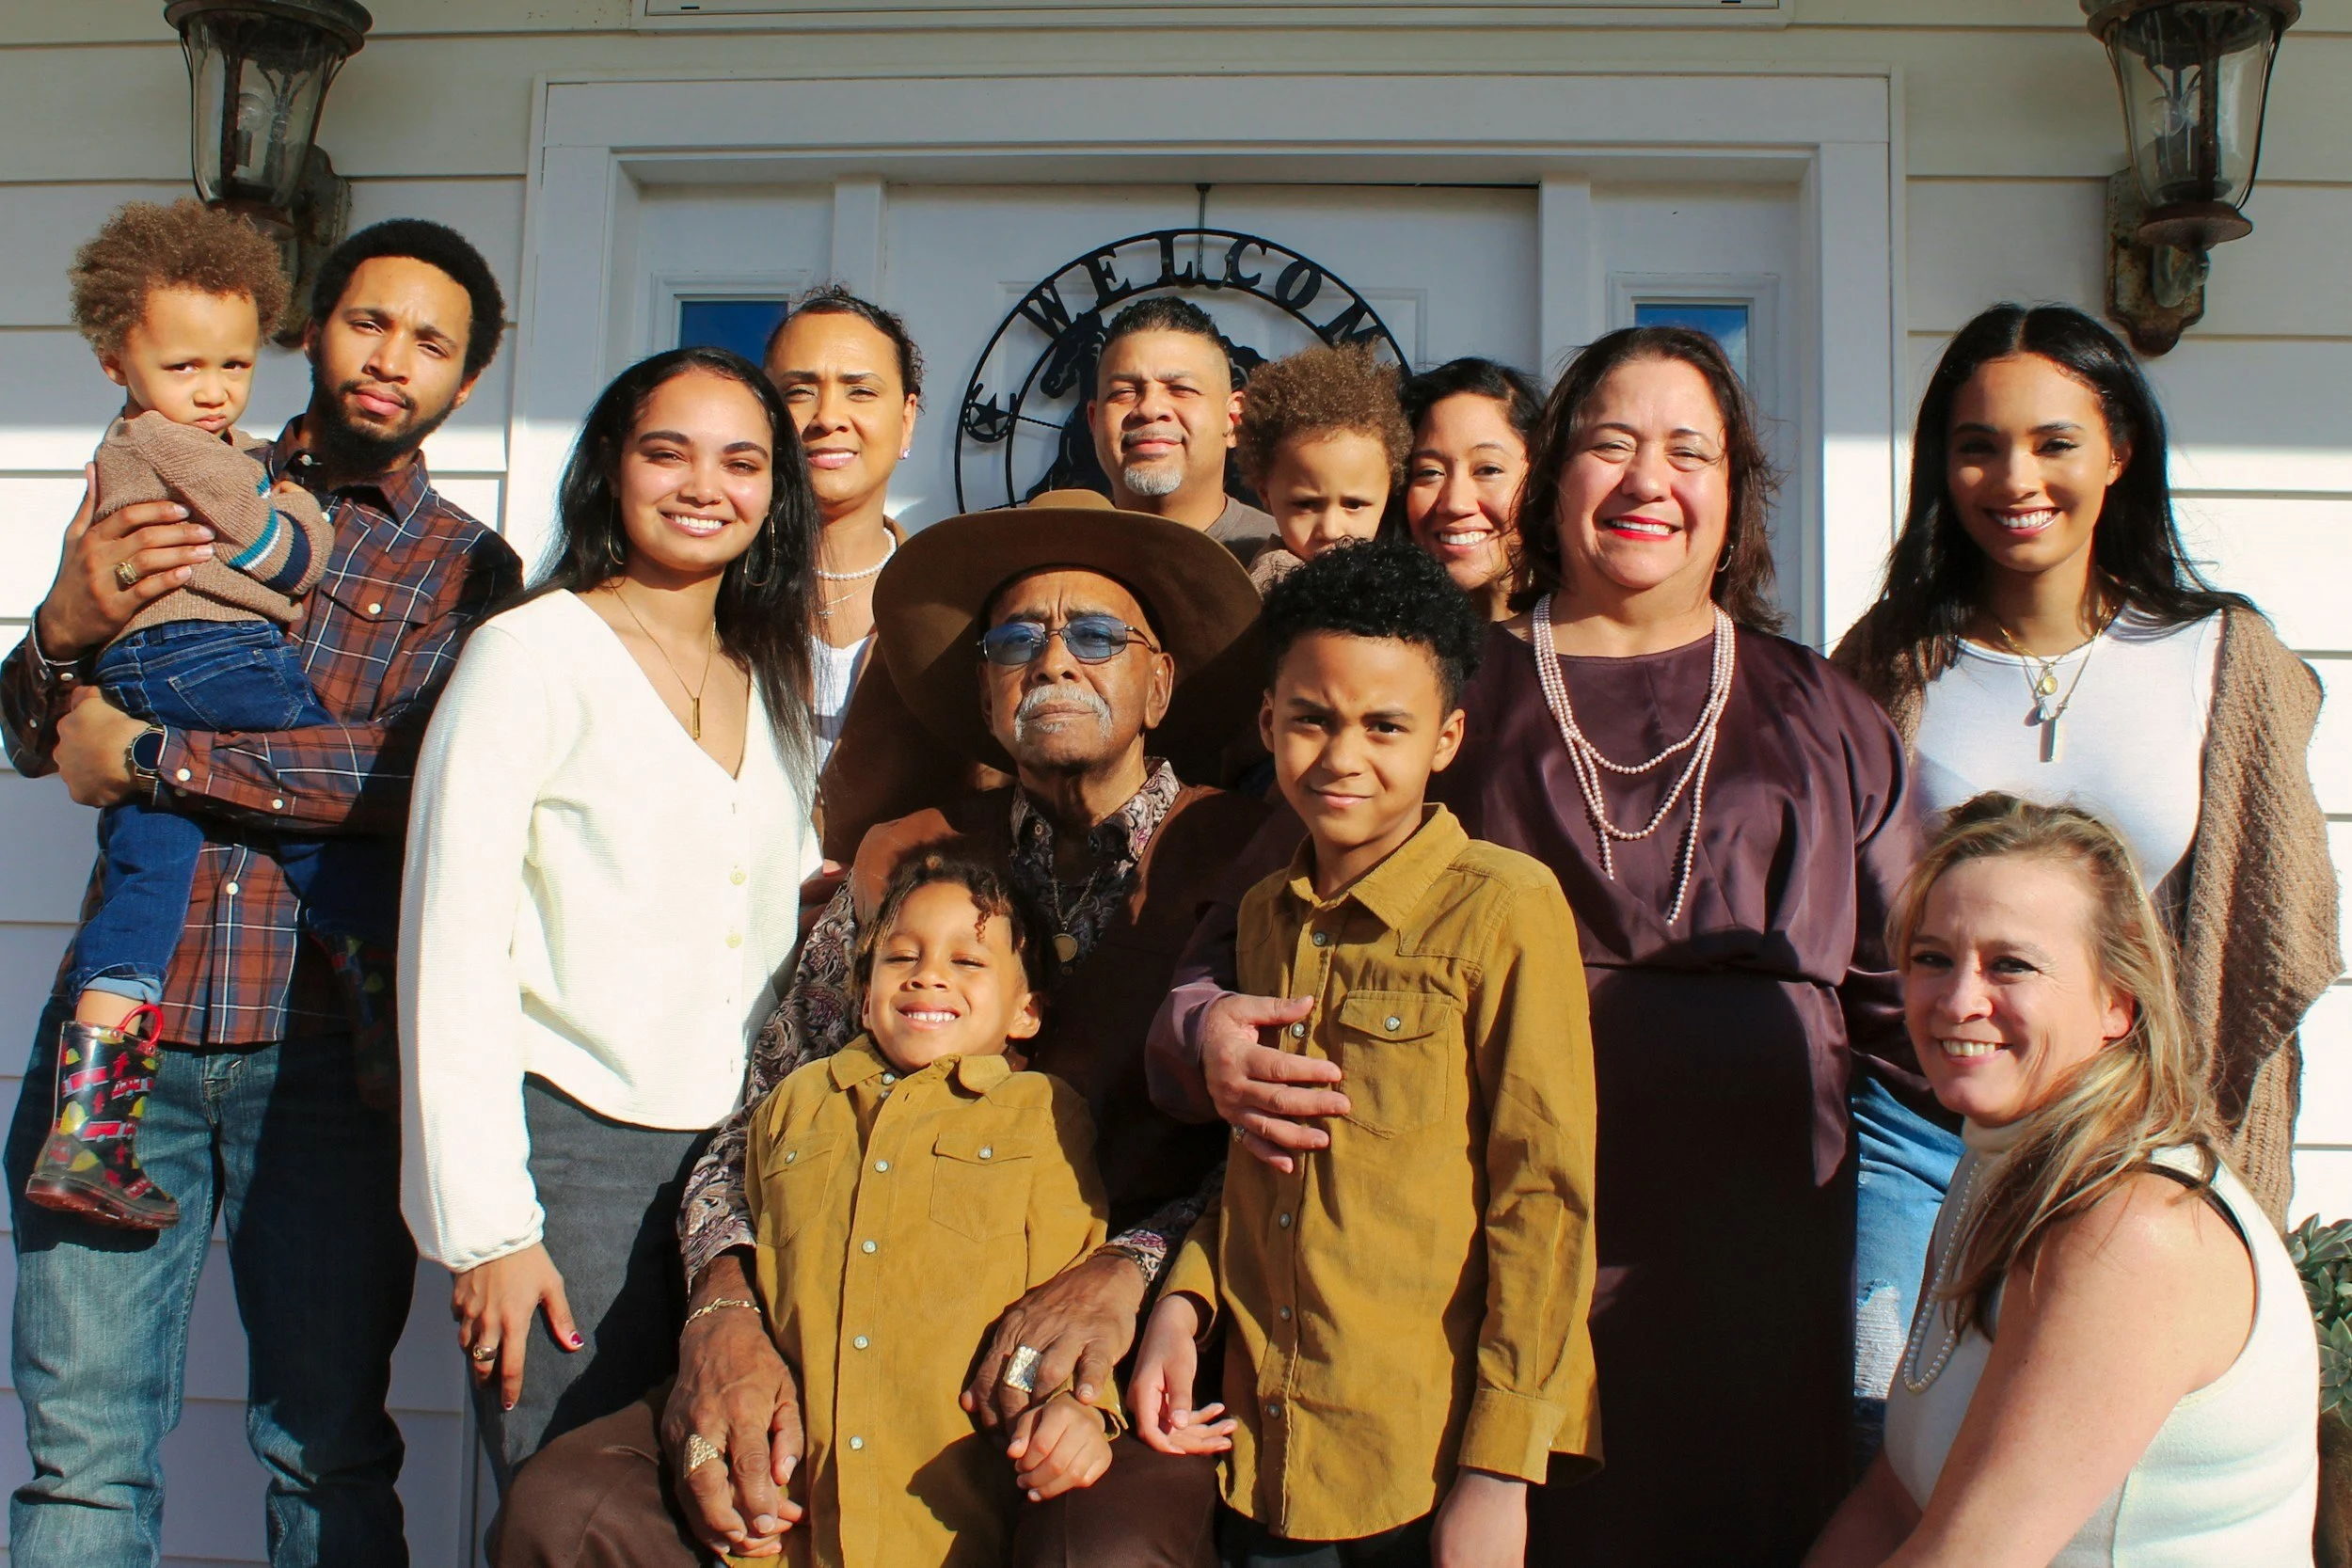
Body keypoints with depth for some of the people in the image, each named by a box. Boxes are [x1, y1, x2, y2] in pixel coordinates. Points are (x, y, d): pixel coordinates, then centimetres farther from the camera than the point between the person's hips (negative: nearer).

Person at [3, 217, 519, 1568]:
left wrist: (146, 756, -11)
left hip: (321, 1039, -1)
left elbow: (418, 770, -12)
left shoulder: (466, 570, 7)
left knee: (329, 1443, 5)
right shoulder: (174, 494, 14)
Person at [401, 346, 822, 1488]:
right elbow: (453, 951, -9)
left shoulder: (773, 685, 14)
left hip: (742, 1165, 5)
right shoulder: (532, 653, -5)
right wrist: (485, 1224, -12)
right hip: (574, 1149, -5)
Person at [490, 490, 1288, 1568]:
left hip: (1132, 1360, -4)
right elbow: (763, 1116, 12)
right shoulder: (901, 862, 14)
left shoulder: (1251, 862, 2)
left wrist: (1131, 1269, -21)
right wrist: (723, 1314, -5)